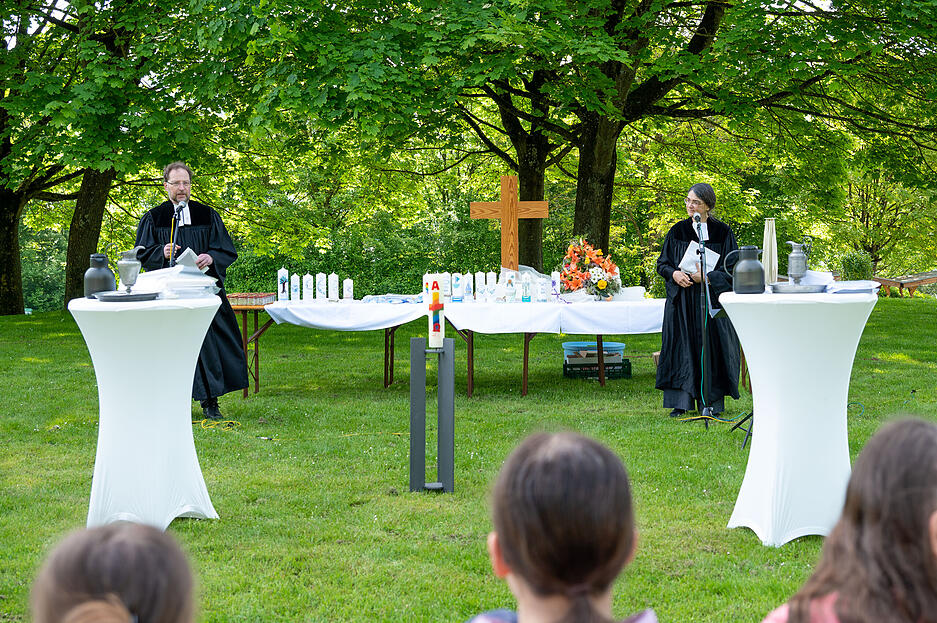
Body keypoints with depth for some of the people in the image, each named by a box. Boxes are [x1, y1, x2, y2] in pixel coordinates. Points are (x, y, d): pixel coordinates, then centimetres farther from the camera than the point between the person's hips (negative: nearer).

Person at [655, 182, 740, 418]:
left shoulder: (722, 233, 1)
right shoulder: (678, 231, 8)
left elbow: (731, 269, -1)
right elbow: (662, 263, 11)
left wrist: (707, 277, -15)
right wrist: (674, 274, -11)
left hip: (712, 297, -2)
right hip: (681, 300, 2)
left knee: (710, 348, -2)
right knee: (681, 347, -2)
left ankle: (711, 403, 5)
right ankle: (680, 402, 1)